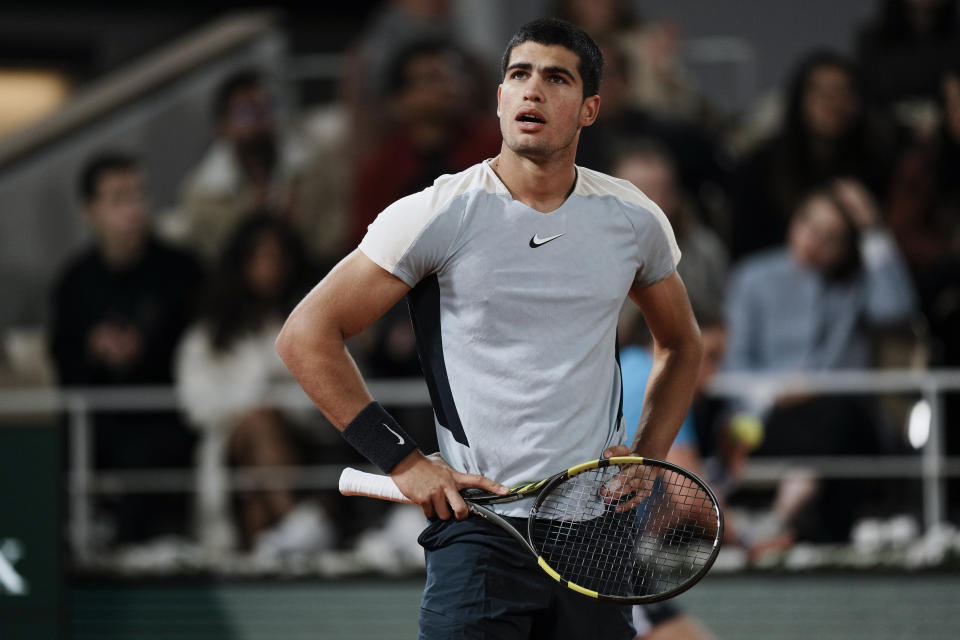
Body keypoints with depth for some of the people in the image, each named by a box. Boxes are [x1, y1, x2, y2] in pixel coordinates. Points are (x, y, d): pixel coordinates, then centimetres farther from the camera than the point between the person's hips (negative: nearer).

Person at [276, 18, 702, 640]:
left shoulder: (635, 220, 6)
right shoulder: (439, 215, -5)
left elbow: (680, 343, 25)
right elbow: (306, 336, -3)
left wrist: (647, 456, 9)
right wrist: (402, 459, -7)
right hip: (480, 534, -4)